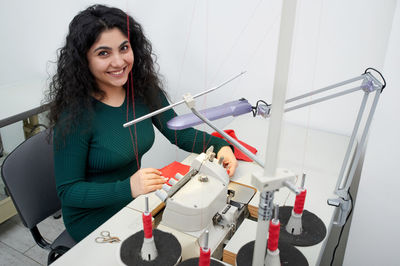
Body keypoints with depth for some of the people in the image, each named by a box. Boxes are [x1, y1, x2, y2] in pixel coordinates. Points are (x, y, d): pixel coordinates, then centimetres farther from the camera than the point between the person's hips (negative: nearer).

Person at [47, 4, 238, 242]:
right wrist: (128, 188, -32)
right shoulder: (75, 114, -22)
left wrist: (220, 146, -15)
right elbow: (68, 191, -17)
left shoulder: (144, 90, -7)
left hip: (136, 203, 5)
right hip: (94, 219, -5)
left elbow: (180, 133, 3)